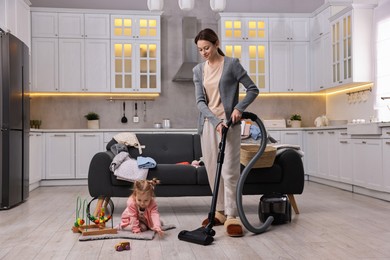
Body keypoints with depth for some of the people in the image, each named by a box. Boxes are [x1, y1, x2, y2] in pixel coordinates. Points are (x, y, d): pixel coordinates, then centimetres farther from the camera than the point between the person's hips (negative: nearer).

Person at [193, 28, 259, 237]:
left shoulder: (231, 64, -4)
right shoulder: (198, 70, 8)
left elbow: (253, 89, -1)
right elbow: (200, 101, 0)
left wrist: (239, 108, -16)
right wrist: (215, 120, -15)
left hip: (228, 123, -5)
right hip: (208, 124, 5)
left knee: (229, 170, -8)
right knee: (212, 170, 7)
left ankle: (231, 216, -3)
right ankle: (220, 211, 19)